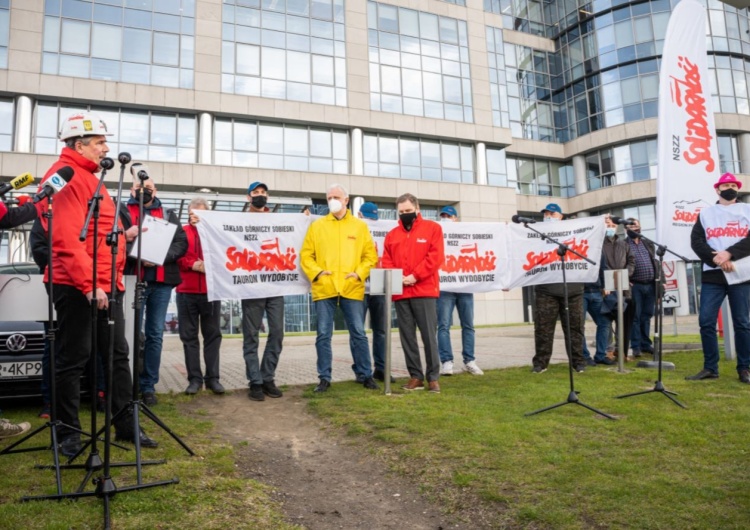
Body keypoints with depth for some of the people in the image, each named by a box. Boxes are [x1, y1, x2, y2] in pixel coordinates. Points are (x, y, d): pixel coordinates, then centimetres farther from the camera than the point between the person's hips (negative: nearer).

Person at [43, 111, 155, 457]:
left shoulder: (89, 177, 20)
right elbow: (67, 237, -22)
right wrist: (88, 283, -25)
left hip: (106, 285, 10)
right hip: (77, 286, -10)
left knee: (118, 354, 12)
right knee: (73, 359, 1)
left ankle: (125, 425, 21)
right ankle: (69, 433, 15)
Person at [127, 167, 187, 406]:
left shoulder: (168, 214, 17)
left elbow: (182, 243, 5)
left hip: (162, 281, 2)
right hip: (133, 279, -2)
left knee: (155, 335, 5)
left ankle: (149, 385, 13)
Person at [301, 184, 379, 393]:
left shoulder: (360, 226, 8)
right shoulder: (316, 226, 9)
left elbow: (370, 255, 7)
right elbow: (306, 254, 6)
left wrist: (360, 273, -7)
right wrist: (316, 272, -9)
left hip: (352, 288, 0)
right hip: (324, 288, 1)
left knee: (358, 333, 4)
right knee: (323, 334, 4)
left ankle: (366, 375, 16)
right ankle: (324, 378, 14)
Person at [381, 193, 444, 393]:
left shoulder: (432, 228, 4)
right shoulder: (392, 235, 16)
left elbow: (436, 257, -6)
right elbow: (386, 261, 12)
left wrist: (415, 276, -13)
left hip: (425, 291, -4)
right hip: (400, 293, 4)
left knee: (429, 335, -2)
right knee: (407, 336, 5)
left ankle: (433, 377, 7)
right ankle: (415, 376, 13)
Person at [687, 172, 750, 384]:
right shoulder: (705, 213, 14)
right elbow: (696, 241, 2)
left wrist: (729, 253, -16)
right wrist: (715, 258, -13)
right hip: (712, 275, 1)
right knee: (706, 321, -2)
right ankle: (710, 368, 8)